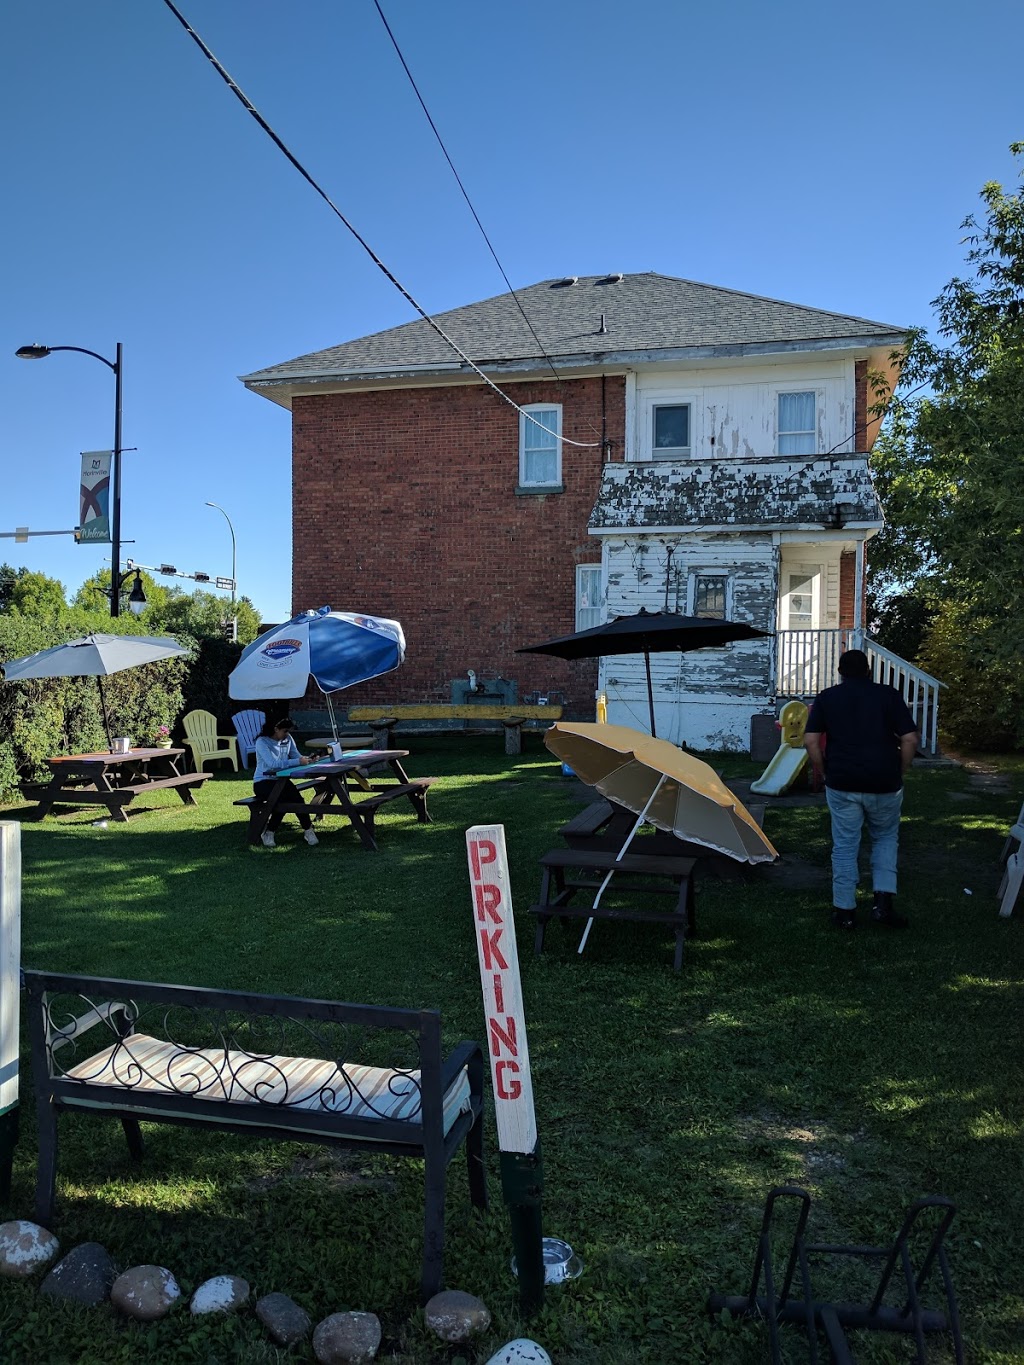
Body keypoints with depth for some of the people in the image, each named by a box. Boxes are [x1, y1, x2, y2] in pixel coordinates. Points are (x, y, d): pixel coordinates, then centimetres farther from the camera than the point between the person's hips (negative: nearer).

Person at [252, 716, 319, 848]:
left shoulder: (288, 739, 5)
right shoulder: (262, 742, -15)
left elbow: (297, 756, 3)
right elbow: (273, 763, -28)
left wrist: (307, 760, -20)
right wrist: (298, 762, -33)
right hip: (263, 782, -5)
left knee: (295, 796, -26)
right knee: (283, 799, -31)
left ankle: (308, 830, -14)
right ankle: (268, 832, -12)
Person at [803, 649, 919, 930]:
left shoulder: (826, 698, 4)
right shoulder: (889, 695, 2)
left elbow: (810, 741, -3)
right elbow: (910, 740, -5)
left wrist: (823, 772, 9)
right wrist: (899, 772, 8)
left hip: (842, 783, 0)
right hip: (884, 783, 0)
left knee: (844, 846, 9)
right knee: (885, 838, 20)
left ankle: (845, 911, 14)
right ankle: (883, 902, 9)